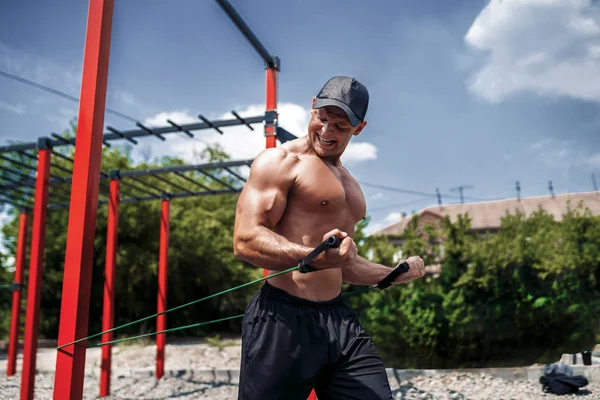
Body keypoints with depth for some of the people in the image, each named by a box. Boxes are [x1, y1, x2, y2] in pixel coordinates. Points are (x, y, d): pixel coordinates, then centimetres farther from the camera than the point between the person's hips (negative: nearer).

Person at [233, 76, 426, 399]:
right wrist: (317, 258, -32)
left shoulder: (347, 182, 21)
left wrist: (399, 273, 33)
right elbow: (245, 241, -19)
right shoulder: (280, 162, -5)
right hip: (283, 320, -7)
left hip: (339, 320, 8)